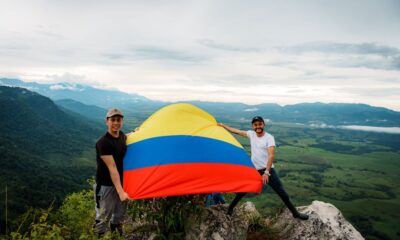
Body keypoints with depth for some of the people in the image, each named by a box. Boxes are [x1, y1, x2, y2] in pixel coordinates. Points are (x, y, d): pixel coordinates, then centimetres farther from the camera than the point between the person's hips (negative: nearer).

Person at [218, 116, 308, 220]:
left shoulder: (269, 138, -16)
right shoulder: (251, 134, -1)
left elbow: (271, 155, -25)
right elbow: (236, 131, 9)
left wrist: (266, 172, -34)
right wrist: (223, 126, 12)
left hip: (268, 170, -3)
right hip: (254, 170, 3)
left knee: (281, 192, 1)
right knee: (242, 190, 12)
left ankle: (295, 213, 17)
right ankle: (230, 208, 30)